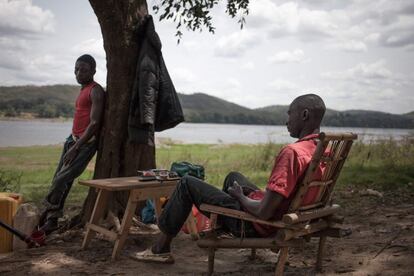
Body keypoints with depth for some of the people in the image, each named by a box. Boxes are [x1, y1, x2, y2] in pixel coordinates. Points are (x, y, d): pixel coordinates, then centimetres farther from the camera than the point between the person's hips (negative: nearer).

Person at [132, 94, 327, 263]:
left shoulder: (292, 152, -30)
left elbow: (263, 213, -31)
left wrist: (241, 196, -9)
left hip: (256, 224, -9)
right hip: (283, 220, 9)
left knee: (187, 183, 4)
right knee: (234, 176, 32)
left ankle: (161, 249, 15)